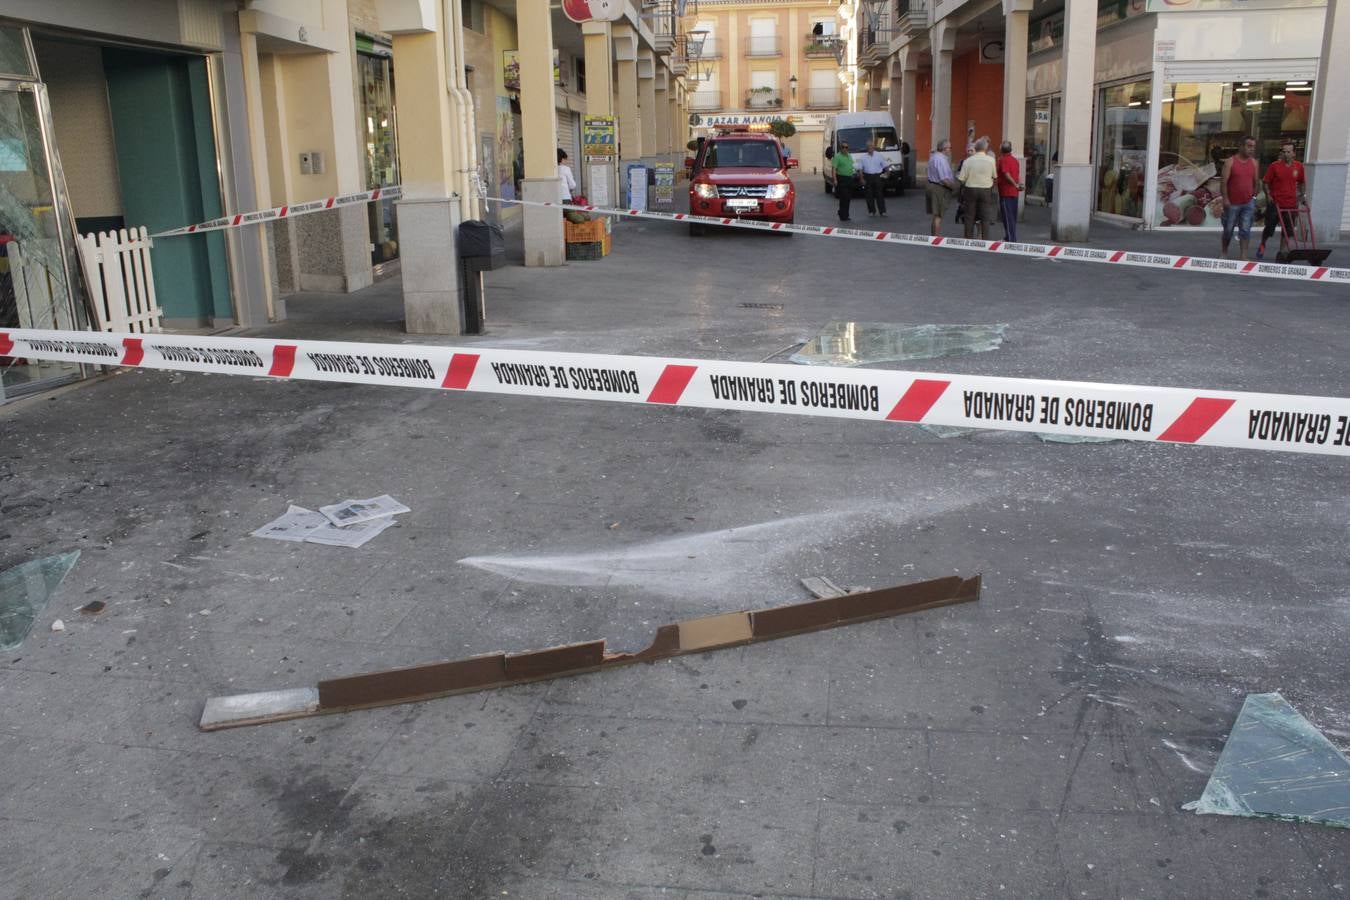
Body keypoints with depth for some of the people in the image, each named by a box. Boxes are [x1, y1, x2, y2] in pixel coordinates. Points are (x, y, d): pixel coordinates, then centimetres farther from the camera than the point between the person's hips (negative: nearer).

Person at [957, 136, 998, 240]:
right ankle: (985, 239, 1)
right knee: (985, 218, 3)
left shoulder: (968, 160, -4)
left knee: (969, 217, 8)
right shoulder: (991, 160, -5)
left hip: (970, 190, 1)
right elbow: (994, 176, 5)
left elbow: (962, 179, -4)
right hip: (986, 190, -1)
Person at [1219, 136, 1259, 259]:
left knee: (1245, 230, -2)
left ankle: (1243, 256, -2)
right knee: (1228, 229, 9)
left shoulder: (1253, 162, 6)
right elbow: (1223, 181, -10)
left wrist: (1254, 196, 9)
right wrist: (1225, 199, -16)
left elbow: (1256, 182, 13)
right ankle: (1224, 253, 26)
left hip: (1248, 203, 3)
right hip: (1232, 203, -3)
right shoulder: (1230, 162, -6)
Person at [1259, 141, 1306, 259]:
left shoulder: (1299, 166, 3)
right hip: (1275, 203, -3)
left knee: (1286, 231, 7)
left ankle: (1282, 253, 15)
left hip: (1291, 204, 3)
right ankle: (1262, 246, 30)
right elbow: (1266, 182, -1)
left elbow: (1302, 182, 17)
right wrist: (1268, 195, -12)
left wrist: (1301, 196, 9)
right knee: (1269, 228, 5)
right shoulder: (1274, 166, -6)